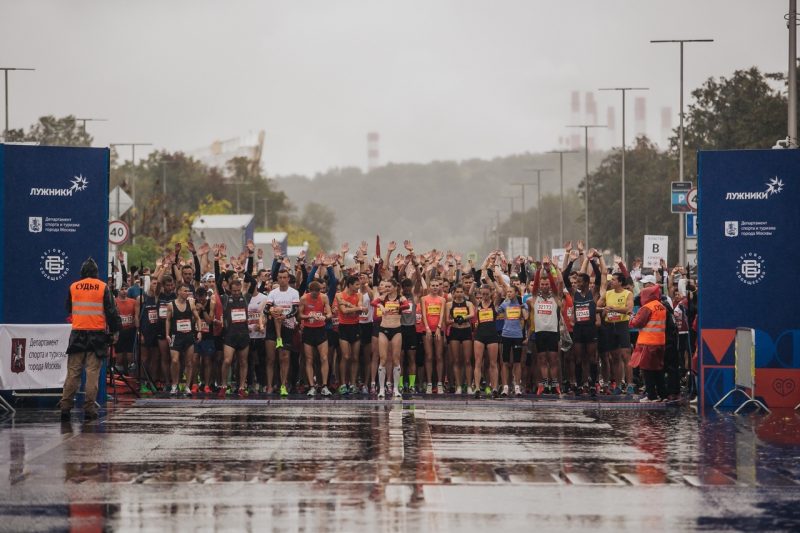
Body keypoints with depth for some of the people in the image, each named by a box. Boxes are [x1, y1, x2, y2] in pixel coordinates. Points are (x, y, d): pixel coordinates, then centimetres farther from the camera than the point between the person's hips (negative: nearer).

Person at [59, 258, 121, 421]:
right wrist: (115, 330, 7)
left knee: (73, 372, 4)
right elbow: (111, 311, -2)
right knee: (93, 372, 0)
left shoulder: (73, 287, 3)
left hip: (77, 334, 2)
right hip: (97, 333, -2)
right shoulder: (103, 287, -3)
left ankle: (65, 406, -2)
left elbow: (68, 309, 17)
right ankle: (89, 408, -3)